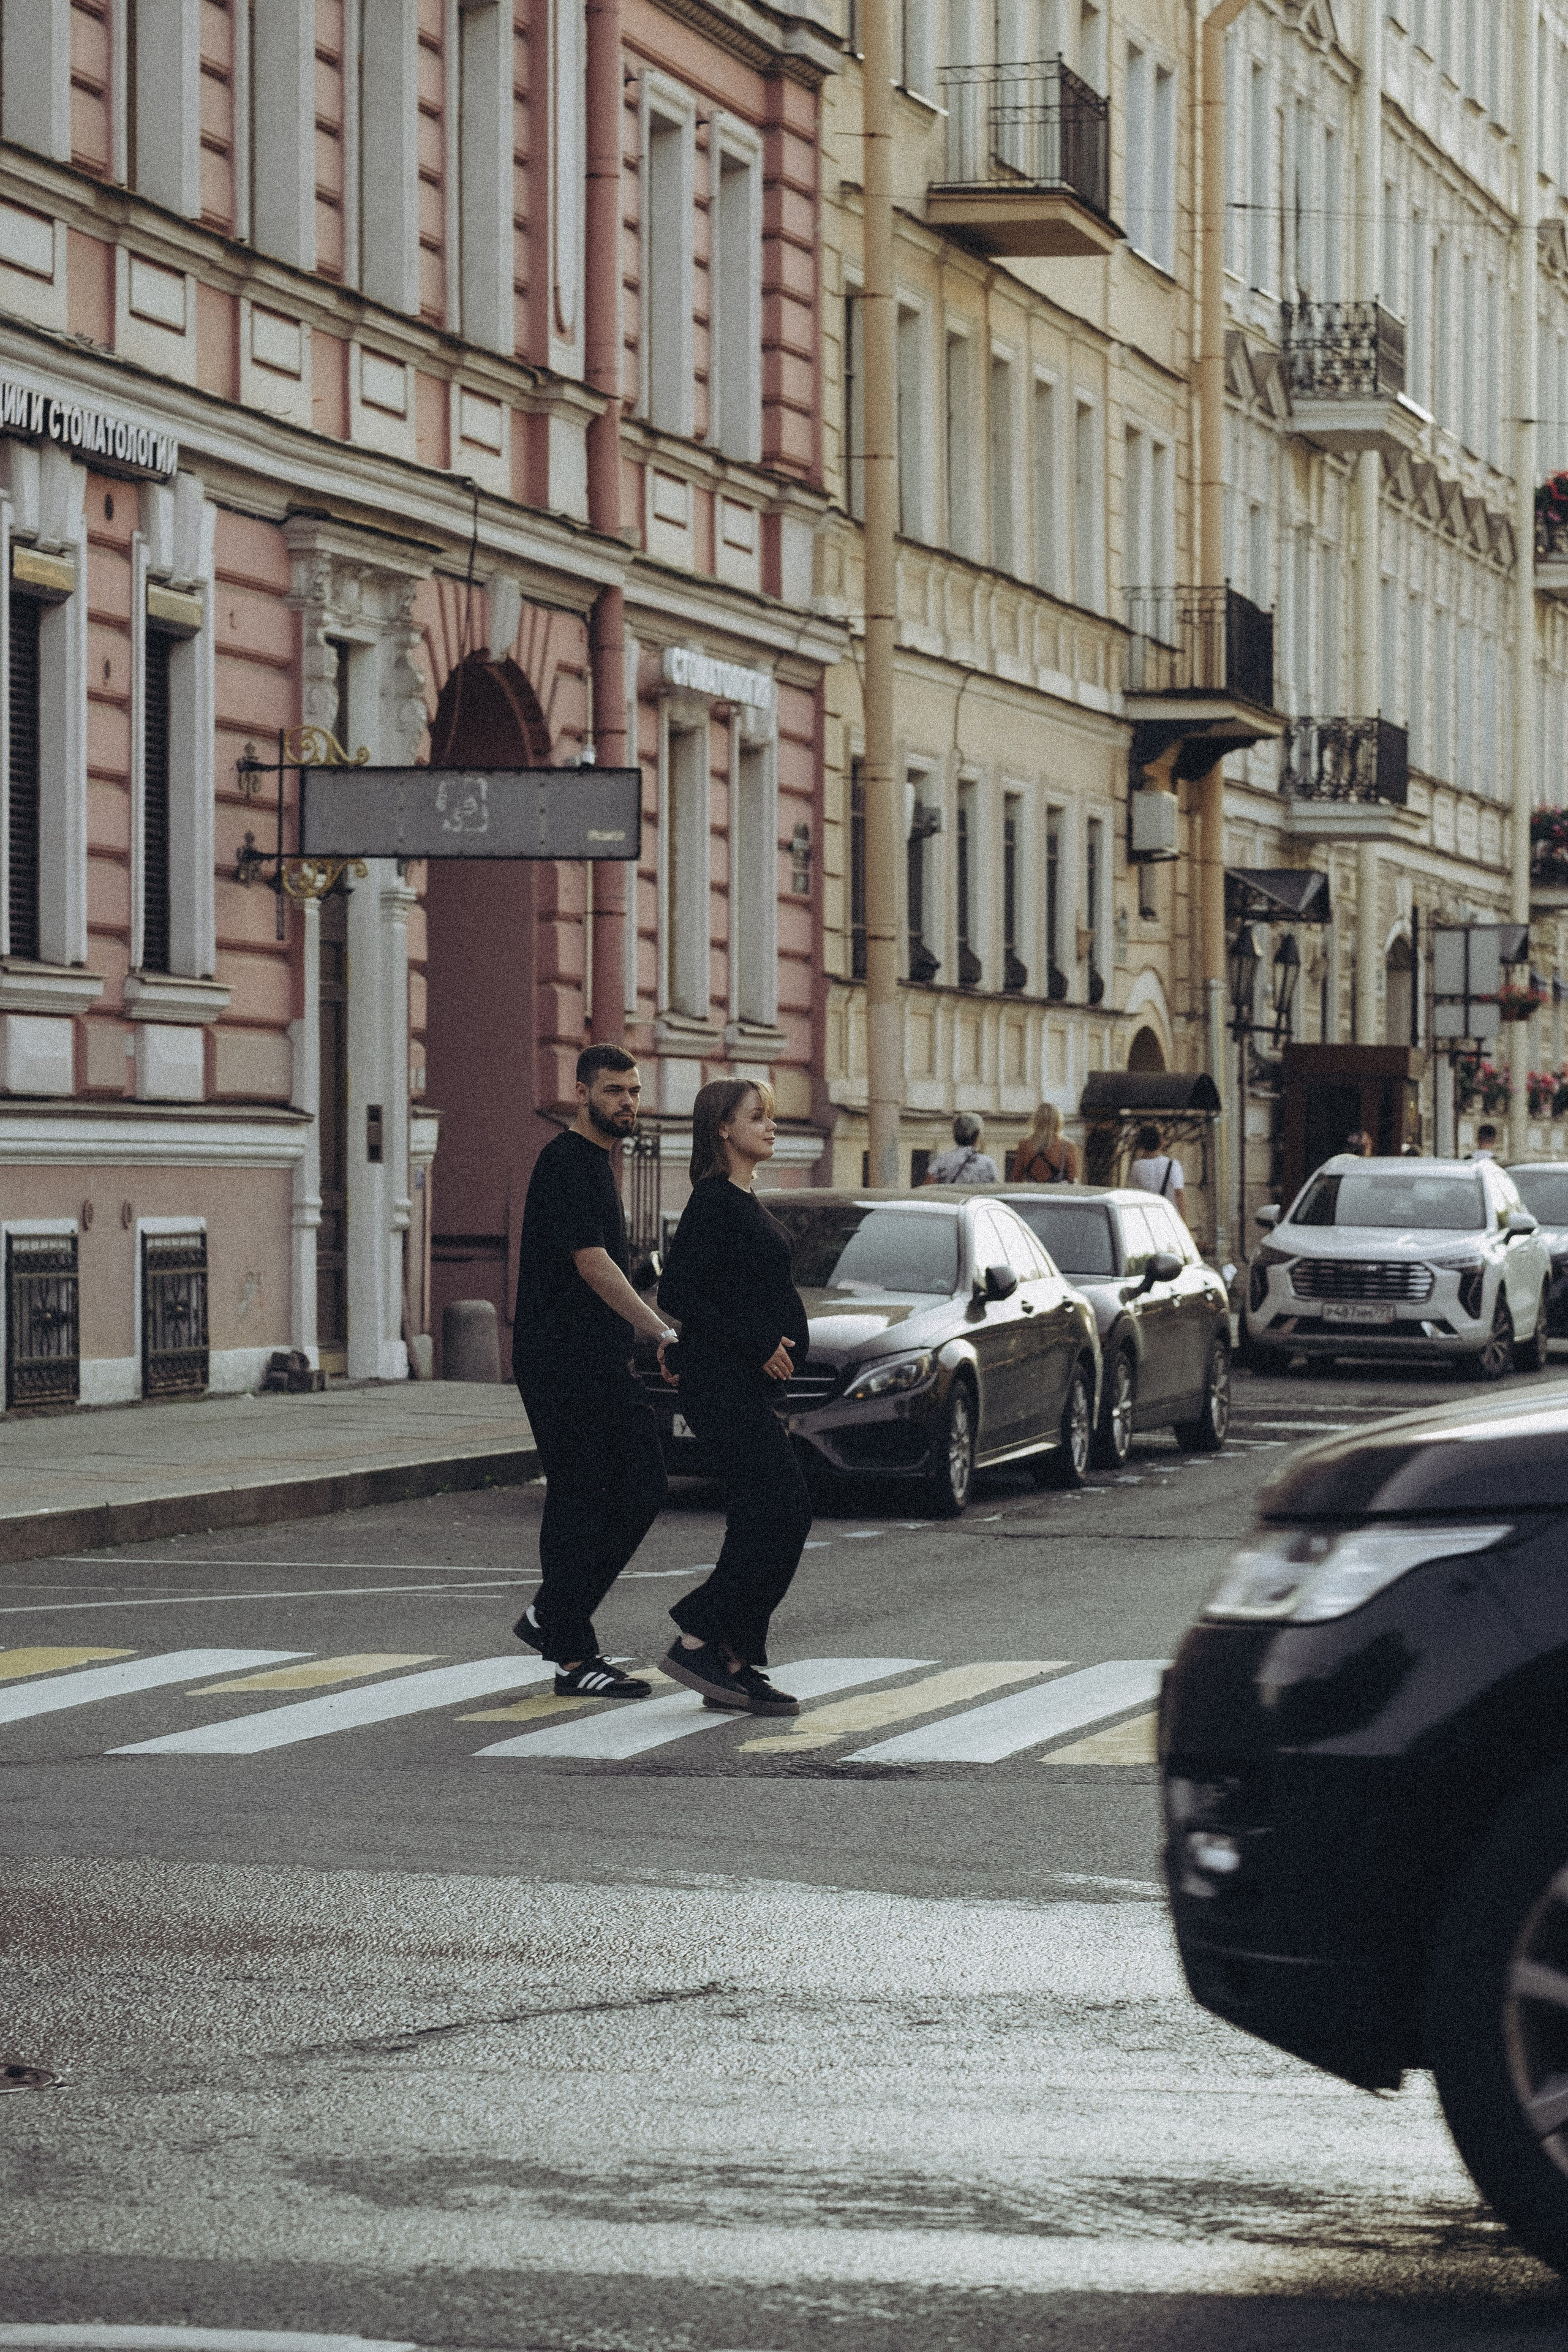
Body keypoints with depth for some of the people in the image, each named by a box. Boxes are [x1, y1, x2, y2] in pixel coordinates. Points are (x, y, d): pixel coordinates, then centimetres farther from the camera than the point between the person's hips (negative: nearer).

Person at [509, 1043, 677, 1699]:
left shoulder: (597, 1162, 18)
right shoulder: (565, 1162, -14)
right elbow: (591, 1263, -22)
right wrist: (662, 1333, -26)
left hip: (606, 1362, 9)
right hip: (562, 1366, -9)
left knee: (641, 1489, 5)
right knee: (579, 1502, -6)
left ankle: (551, 1616, 15)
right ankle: (574, 1659, -1)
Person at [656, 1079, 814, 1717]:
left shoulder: (744, 1203, 17)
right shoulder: (714, 1201, -12)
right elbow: (677, 1293, -19)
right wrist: (756, 1343, -18)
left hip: (749, 1386, 10)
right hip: (724, 1384, -10)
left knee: (757, 1523, 7)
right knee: (784, 1515, -13)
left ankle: (731, 1666, 9)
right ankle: (698, 1640, -9)